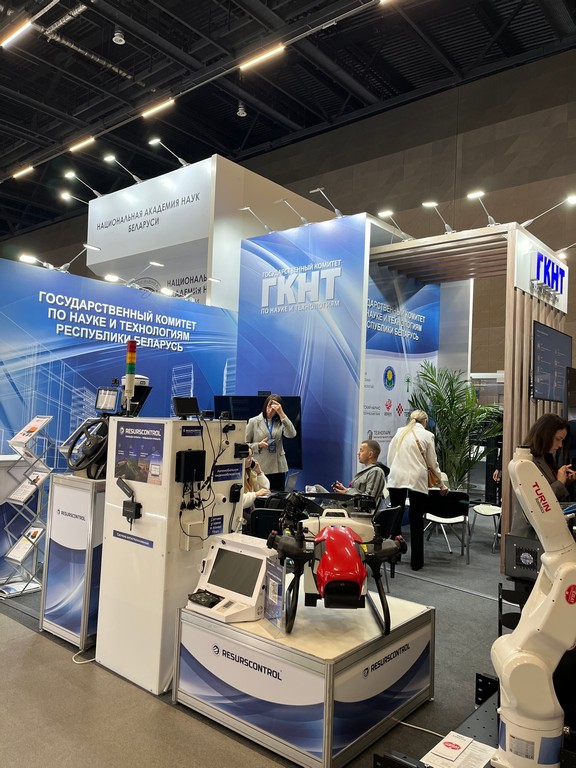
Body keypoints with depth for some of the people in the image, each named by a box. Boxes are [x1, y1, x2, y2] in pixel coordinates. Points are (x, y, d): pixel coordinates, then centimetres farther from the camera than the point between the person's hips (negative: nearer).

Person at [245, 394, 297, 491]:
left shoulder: (280, 422, 9)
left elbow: (292, 434, -12)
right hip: (260, 468, -2)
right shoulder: (254, 422, 2)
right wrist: (258, 445, -16)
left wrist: (282, 414, -16)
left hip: (278, 468, 3)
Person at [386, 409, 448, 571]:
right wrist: (441, 483, 16)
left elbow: (390, 456, 10)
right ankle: (416, 561, 11)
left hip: (396, 478, 2)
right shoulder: (427, 435, 3)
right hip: (417, 480, -2)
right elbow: (432, 462, 6)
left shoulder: (400, 432, 10)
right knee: (416, 519, 6)